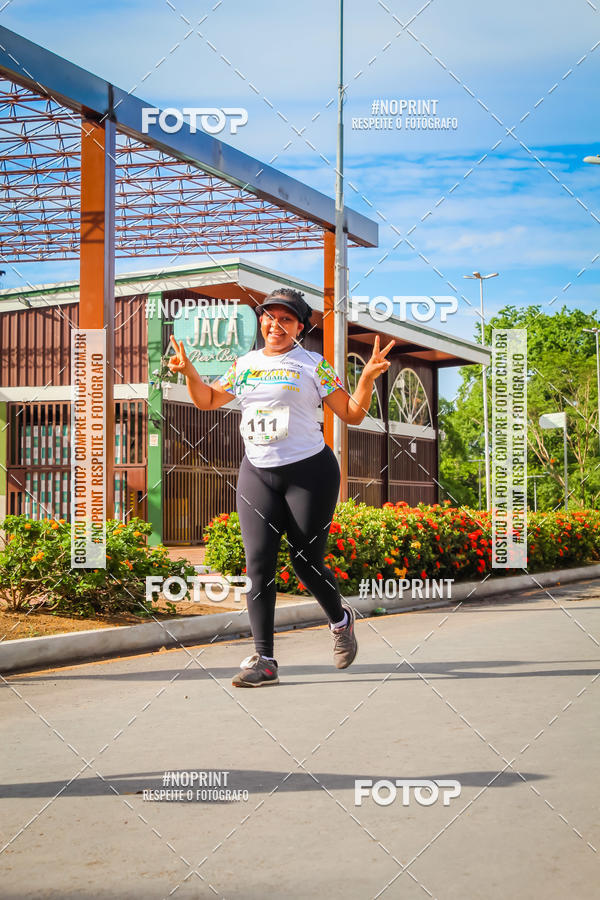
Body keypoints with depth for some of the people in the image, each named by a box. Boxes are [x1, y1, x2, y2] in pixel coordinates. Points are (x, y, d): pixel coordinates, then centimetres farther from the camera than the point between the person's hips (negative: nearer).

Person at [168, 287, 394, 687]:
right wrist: (189, 371, 6)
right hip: (257, 474, 4)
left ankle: (341, 619, 30)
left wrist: (369, 376, -14)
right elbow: (208, 400, 24)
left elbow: (352, 414, 1)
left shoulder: (312, 364, 1)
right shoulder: (245, 364, 12)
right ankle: (264, 661, -3)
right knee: (258, 562, -7)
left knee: (307, 562, -2)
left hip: (309, 472, -4)